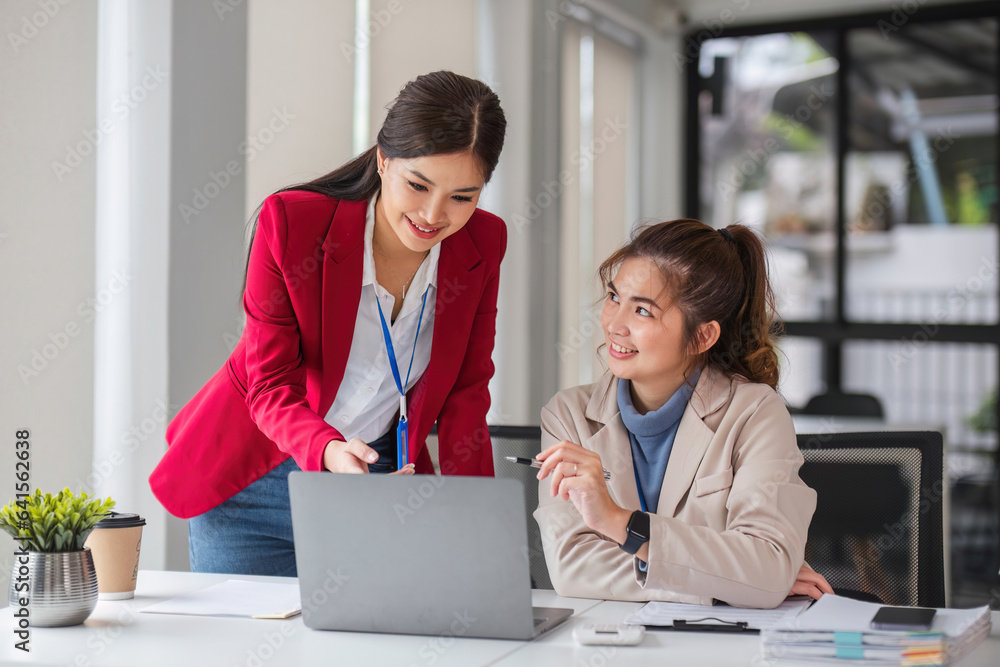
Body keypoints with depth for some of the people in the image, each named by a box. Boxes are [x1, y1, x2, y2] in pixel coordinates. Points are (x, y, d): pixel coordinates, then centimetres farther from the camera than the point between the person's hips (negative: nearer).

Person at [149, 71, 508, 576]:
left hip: (385, 476, 3)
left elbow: (466, 391, -1)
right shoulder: (289, 222, -22)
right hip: (257, 480, -2)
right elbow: (271, 385, -19)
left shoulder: (483, 245, -11)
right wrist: (329, 453, -39)